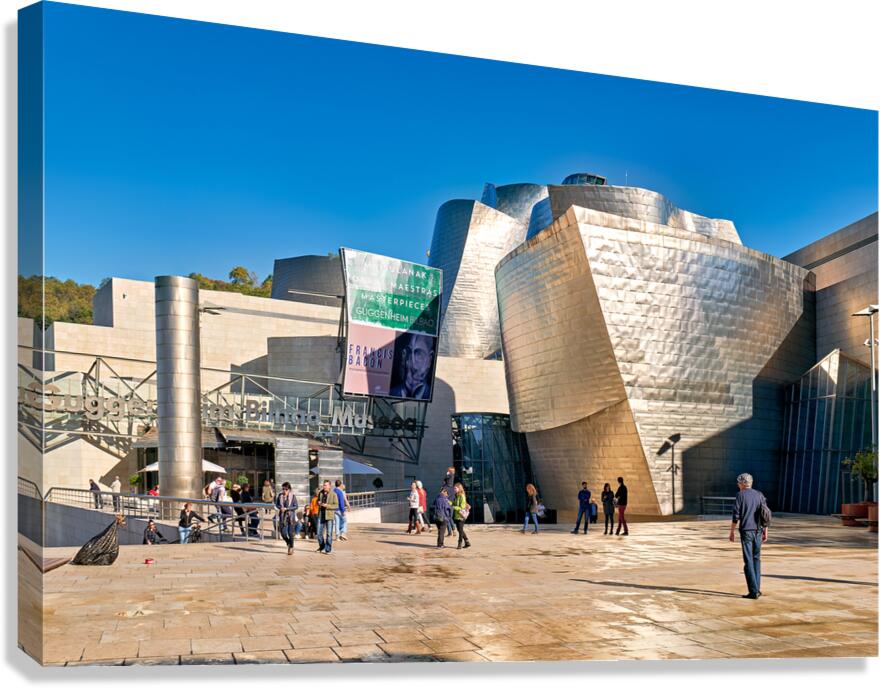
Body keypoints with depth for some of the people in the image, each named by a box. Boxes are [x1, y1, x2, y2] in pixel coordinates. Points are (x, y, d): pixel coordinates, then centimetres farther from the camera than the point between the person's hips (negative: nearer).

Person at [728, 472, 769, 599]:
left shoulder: (740, 495, -4)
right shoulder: (759, 495, 9)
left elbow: (736, 516, -9)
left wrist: (731, 532, -1)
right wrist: (765, 532, 15)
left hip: (746, 531, -5)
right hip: (758, 531, 5)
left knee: (748, 562, -2)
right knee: (756, 559, 16)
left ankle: (753, 591, -4)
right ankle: (757, 589, 16)